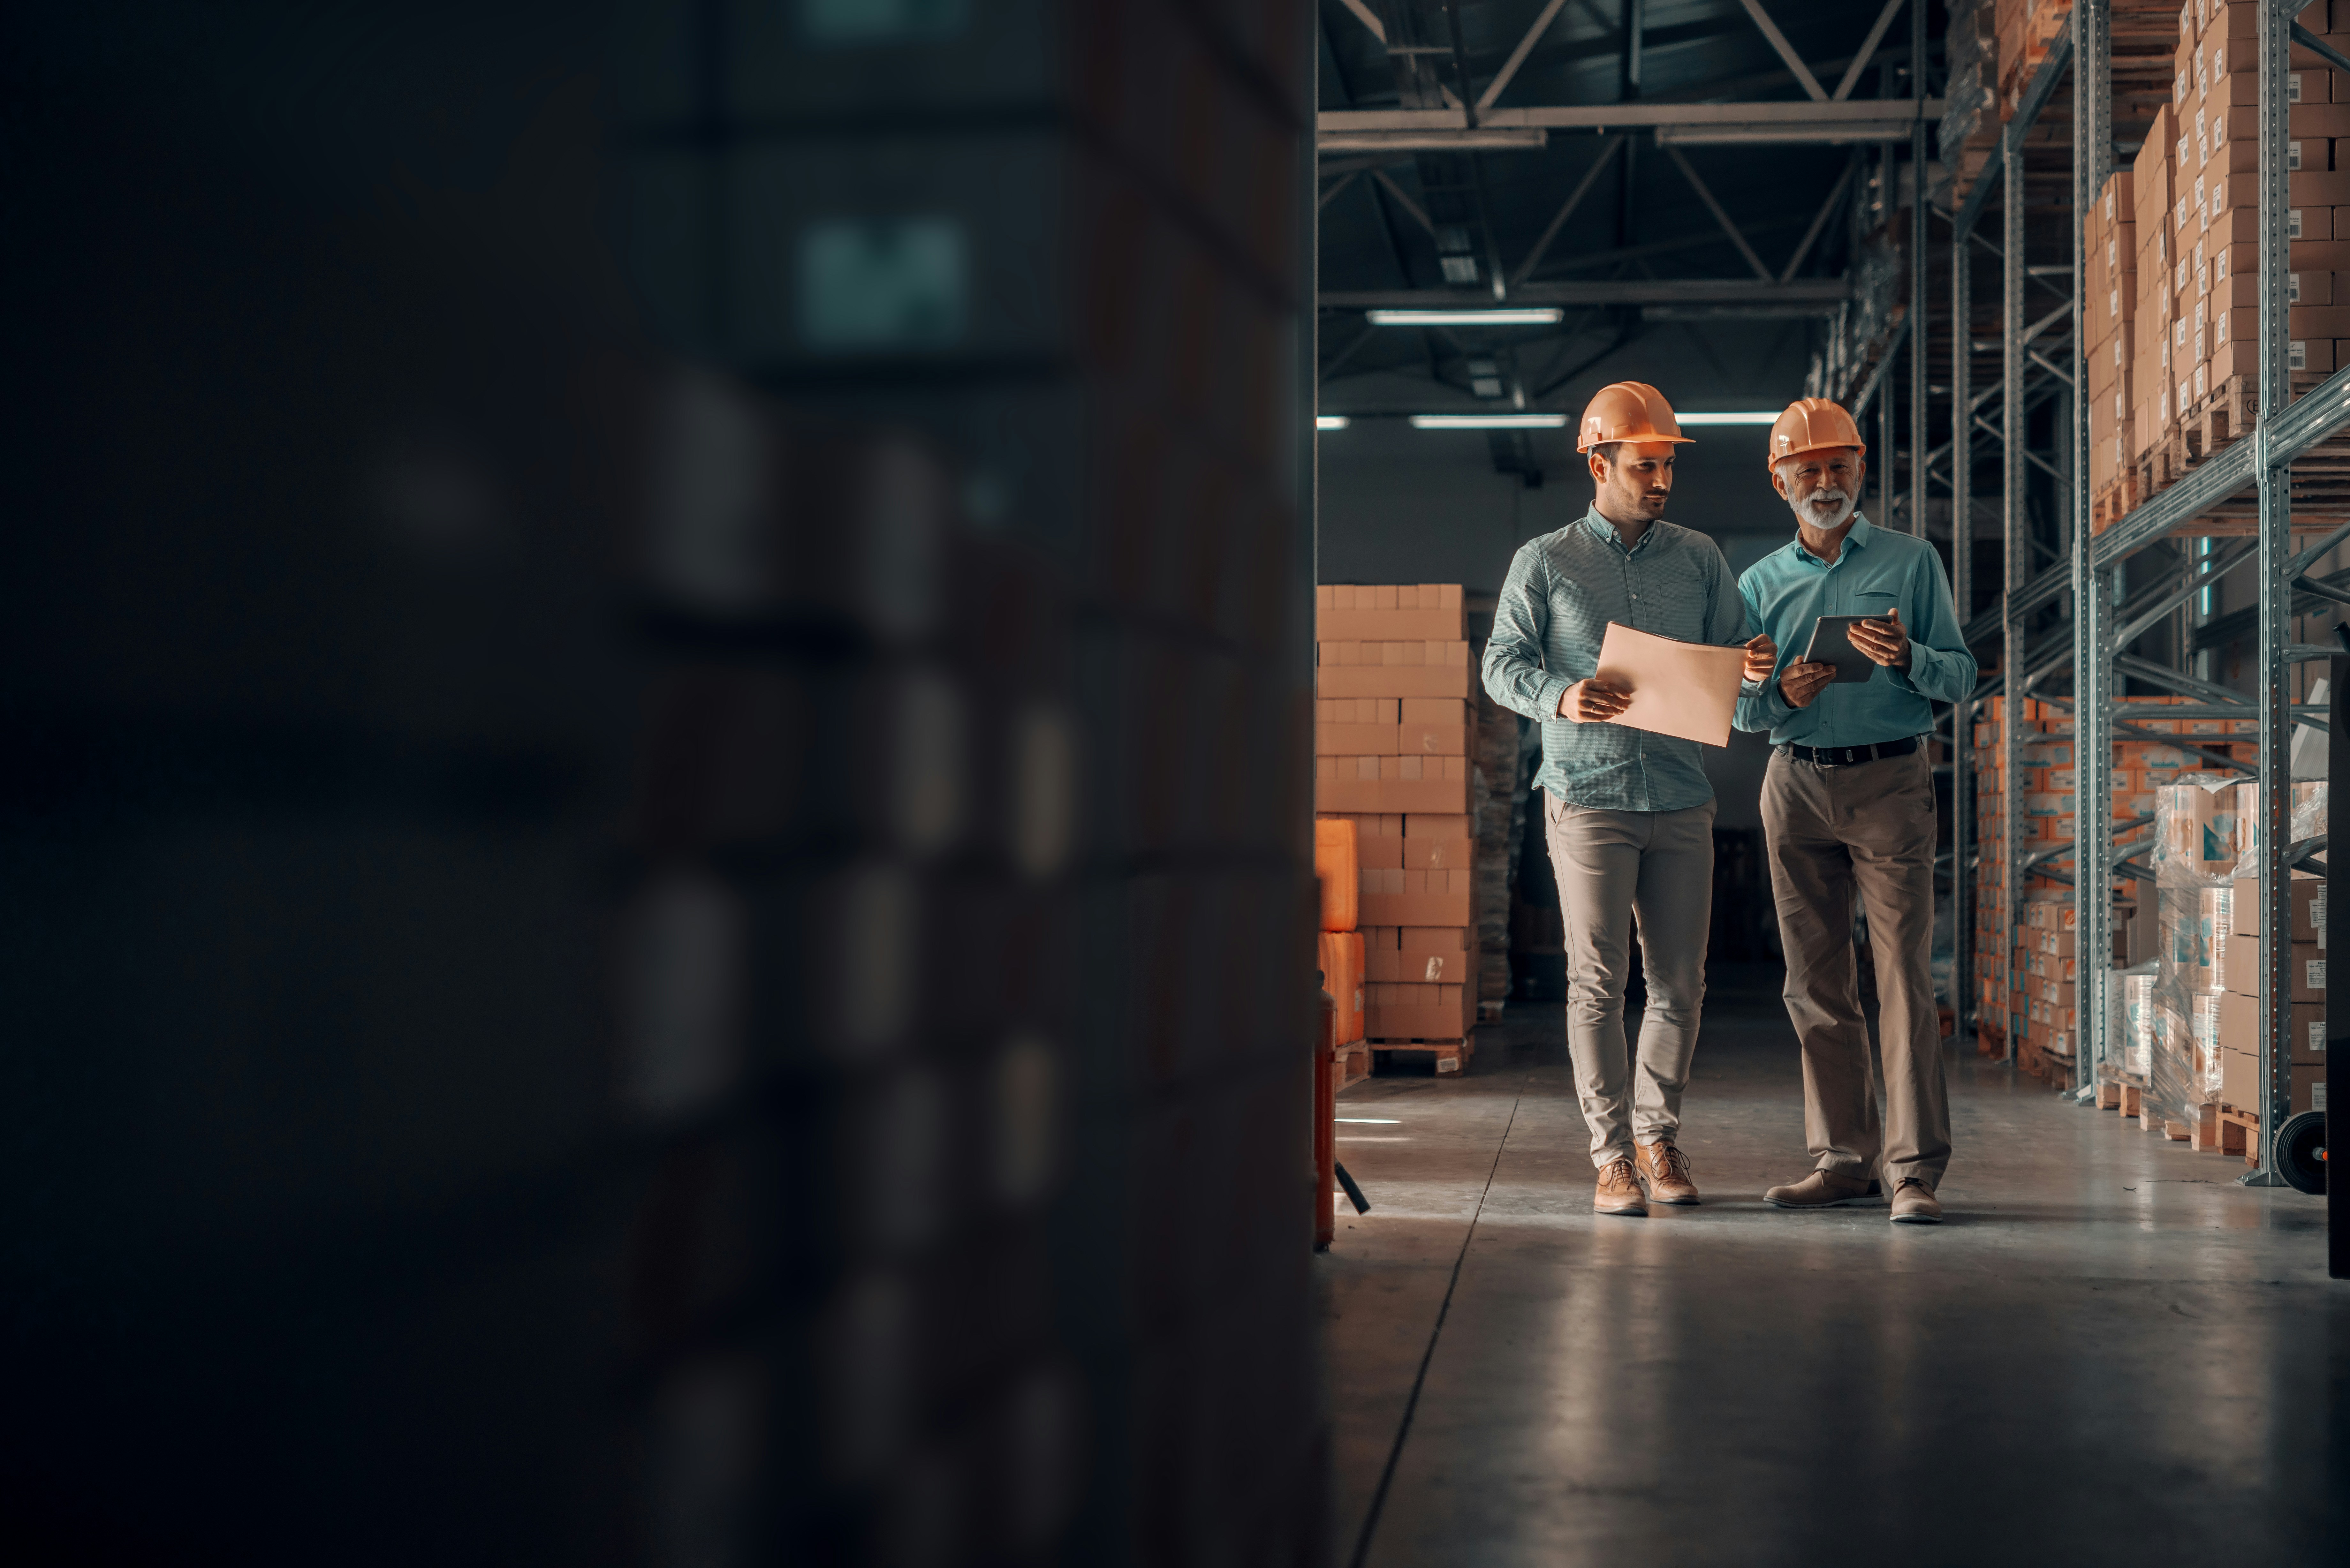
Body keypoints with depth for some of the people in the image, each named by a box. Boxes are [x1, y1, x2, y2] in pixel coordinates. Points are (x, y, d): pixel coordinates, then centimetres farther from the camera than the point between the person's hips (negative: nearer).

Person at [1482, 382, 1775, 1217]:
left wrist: (1752, 666, -11)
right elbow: (1502, 664, 3)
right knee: (1597, 978, -5)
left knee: (1681, 981, 3)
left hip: (1681, 796, 3)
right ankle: (1612, 1155, 0)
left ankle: (1658, 1137, 18)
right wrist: (1560, 699, -17)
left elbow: (1727, 655, 13)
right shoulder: (1545, 562, 4)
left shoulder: (1699, 558, 13)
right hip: (1588, 795, -3)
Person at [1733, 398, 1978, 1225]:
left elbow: (1962, 676, 2)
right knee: (1816, 983, 5)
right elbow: (1738, 706, 10)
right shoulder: (1760, 582, 12)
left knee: (1905, 974, -9)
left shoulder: (1912, 561, 6)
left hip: (1889, 778, -3)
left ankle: (1914, 1166, -9)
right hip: (1796, 784, 3)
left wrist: (1907, 657, -18)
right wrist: (1782, 694, -11)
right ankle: (1845, 1157, 12)